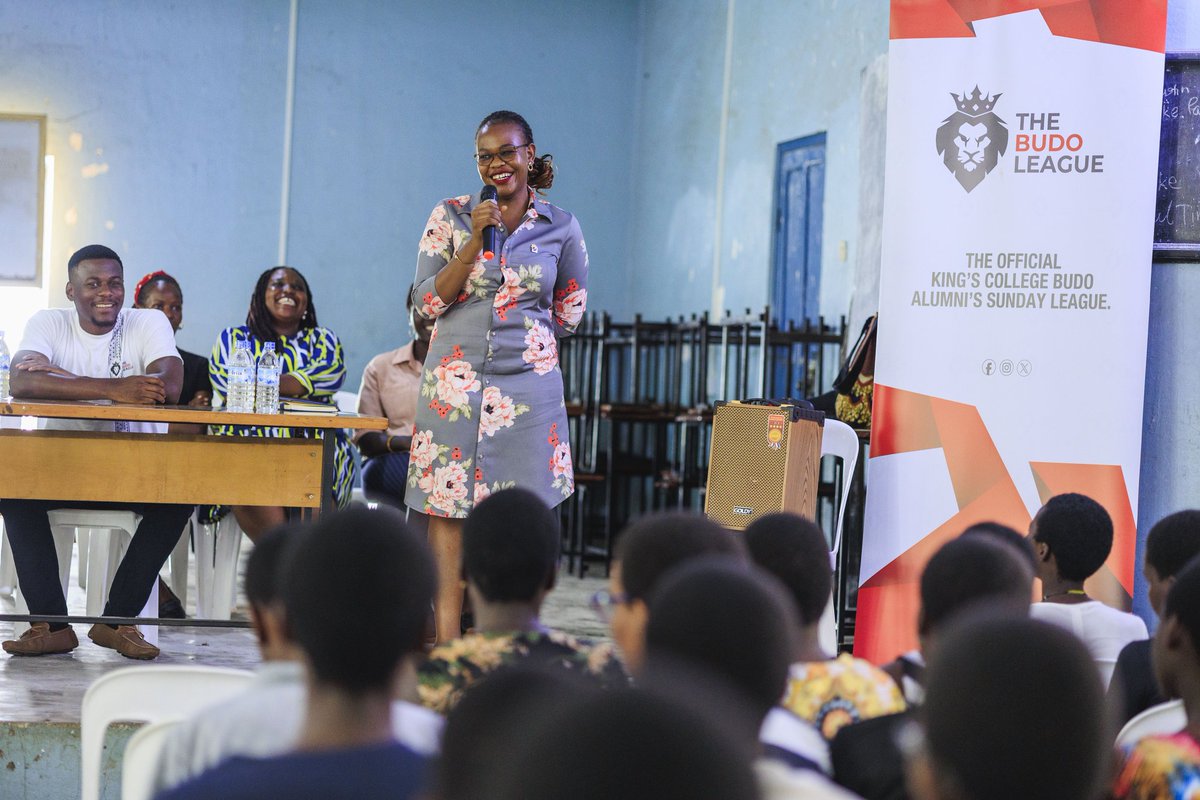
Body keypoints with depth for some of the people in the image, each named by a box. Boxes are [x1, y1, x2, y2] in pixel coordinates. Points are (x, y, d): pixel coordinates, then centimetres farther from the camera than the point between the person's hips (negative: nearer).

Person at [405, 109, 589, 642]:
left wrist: (519, 332, 10)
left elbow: (569, 314, 15)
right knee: (447, 508, -5)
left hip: (528, 384, 0)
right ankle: (446, 643, -4)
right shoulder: (451, 217, 3)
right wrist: (475, 239, -10)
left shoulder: (560, 228, 5)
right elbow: (427, 302, -3)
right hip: (456, 382, 0)